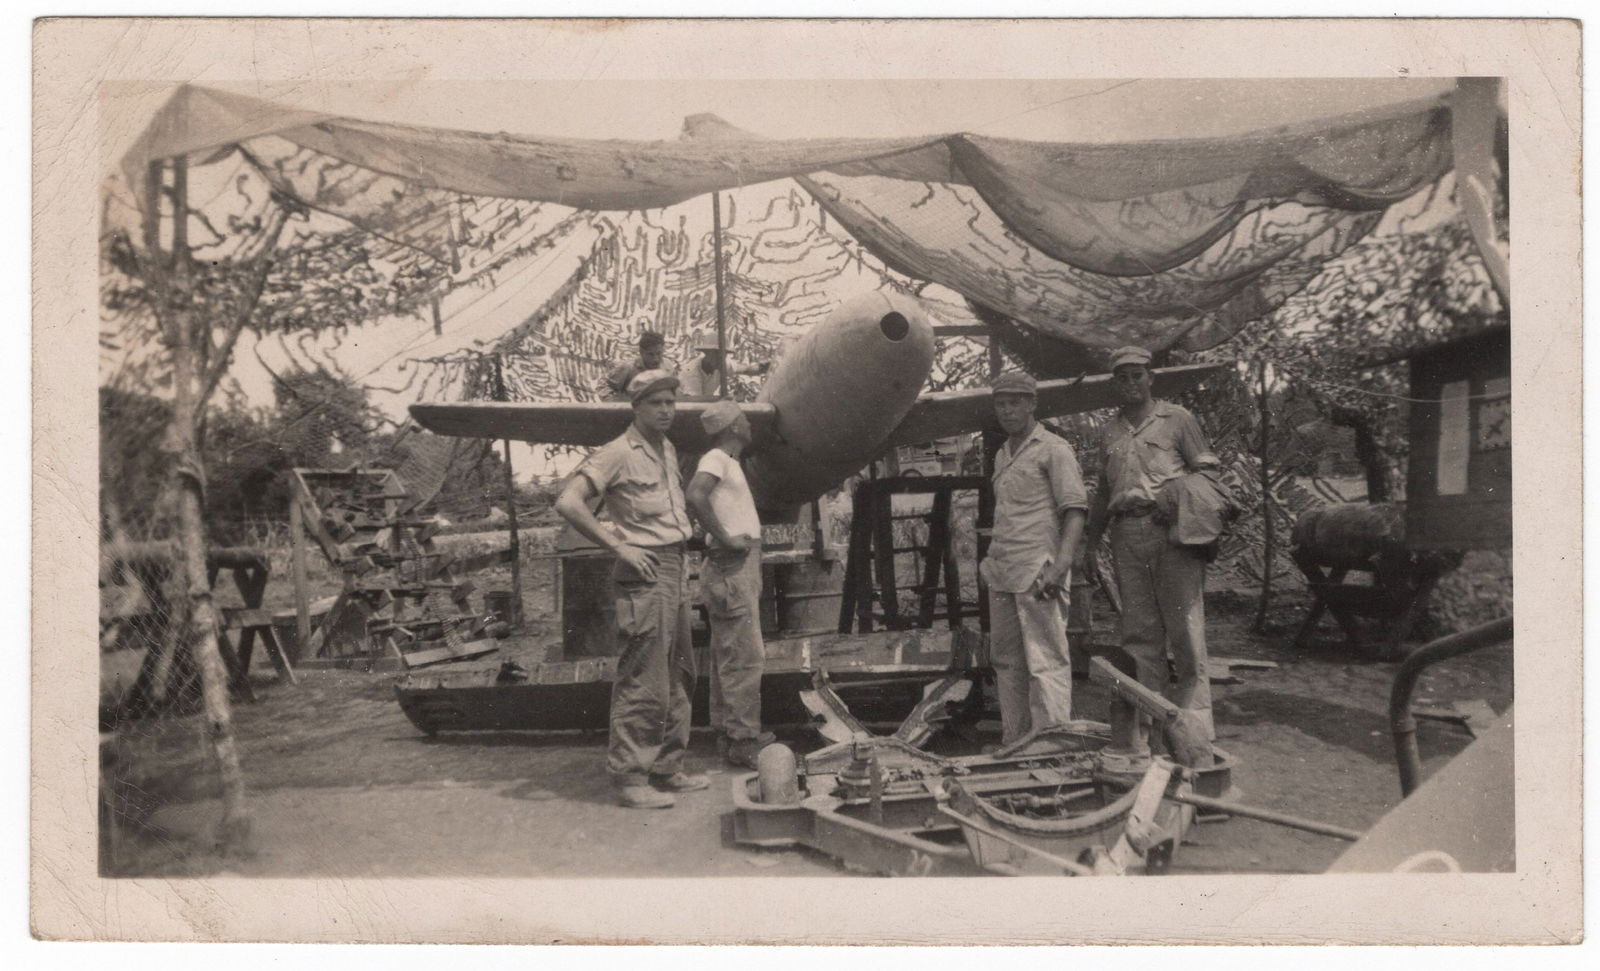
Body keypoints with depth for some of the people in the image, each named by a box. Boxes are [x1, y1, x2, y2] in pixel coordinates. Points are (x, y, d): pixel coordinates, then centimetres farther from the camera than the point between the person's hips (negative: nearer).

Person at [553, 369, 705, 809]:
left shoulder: (668, 450, 15)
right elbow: (568, 503, -20)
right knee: (643, 681, -7)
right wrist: (619, 546, -18)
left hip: (676, 569, 9)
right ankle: (630, 777, 3)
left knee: (679, 676, 14)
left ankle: (667, 768, 24)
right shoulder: (619, 453, -11)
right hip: (645, 574, -9)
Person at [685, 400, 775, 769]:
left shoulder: (727, 461, 18)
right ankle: (743, 740, -5)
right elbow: (695, 496, -28)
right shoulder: (715, 459, -11)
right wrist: (725, 539, -23)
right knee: (745, 655, -9)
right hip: (733, 567, -10)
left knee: (729, 654, 14)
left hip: (742, 566, 10)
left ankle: (729, 731, 22)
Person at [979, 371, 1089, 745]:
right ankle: (1014, 743, 18)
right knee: (1006, 662, 10)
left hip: (1037, 573, -8)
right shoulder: (1001, 456, 20)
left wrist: (1061, 566, -21)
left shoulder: (1053, 449, -2)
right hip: (1001, 574, 8)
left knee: (1046, 662, -7)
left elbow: (1075, 510, -10)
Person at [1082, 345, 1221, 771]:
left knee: (1184, 628, -6)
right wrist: (1088, 543, 20)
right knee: (1139, 633, 4)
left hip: (1172, 531, -4)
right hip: (1126, 536, 4)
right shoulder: (1110, 433, 21)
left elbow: (1206, 472, 6)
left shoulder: (1176, 418, 9)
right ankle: (1135, 736, 7)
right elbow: (1103, 493, 24)